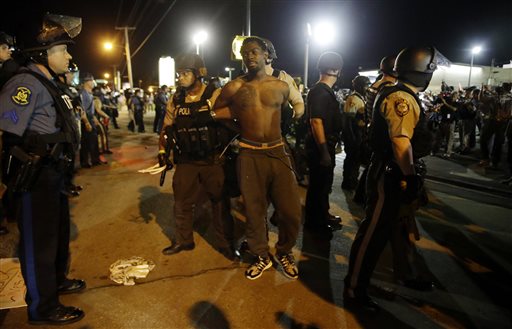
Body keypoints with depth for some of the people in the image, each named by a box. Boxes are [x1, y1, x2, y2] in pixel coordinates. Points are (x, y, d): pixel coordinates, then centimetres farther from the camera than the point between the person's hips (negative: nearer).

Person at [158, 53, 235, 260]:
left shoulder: (216, 95, -8)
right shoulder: (175, 100, 6)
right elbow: (167, 127, 14)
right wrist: (162, 150, 6)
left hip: (213, 159, -4)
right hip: (186, 161, 4)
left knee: (220, 203, 7)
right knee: (181, 202, 13)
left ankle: (225, 244, 23)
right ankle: (183, 241, 33)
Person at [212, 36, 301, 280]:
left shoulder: (281, 87, 5)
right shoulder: (233, 88, 0)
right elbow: (215, 112, 16)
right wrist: (239, 114, 8)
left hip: (278, 152, 1)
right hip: (249, 155, -1)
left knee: (291, 211, -1)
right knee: (254, 210, 7)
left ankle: (284, 252, 27)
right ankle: (262, 257, 29)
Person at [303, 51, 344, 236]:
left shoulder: (326, 91, 14)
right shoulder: (319, 92, -18)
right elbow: (316, 122, -25)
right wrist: (324, 152, -26)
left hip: (326, 146, 10)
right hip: (320, 147, -10)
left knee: (325, 183, 20)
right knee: (318, 184, 1)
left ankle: (323, 215, 35)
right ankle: (313, 222, 15)